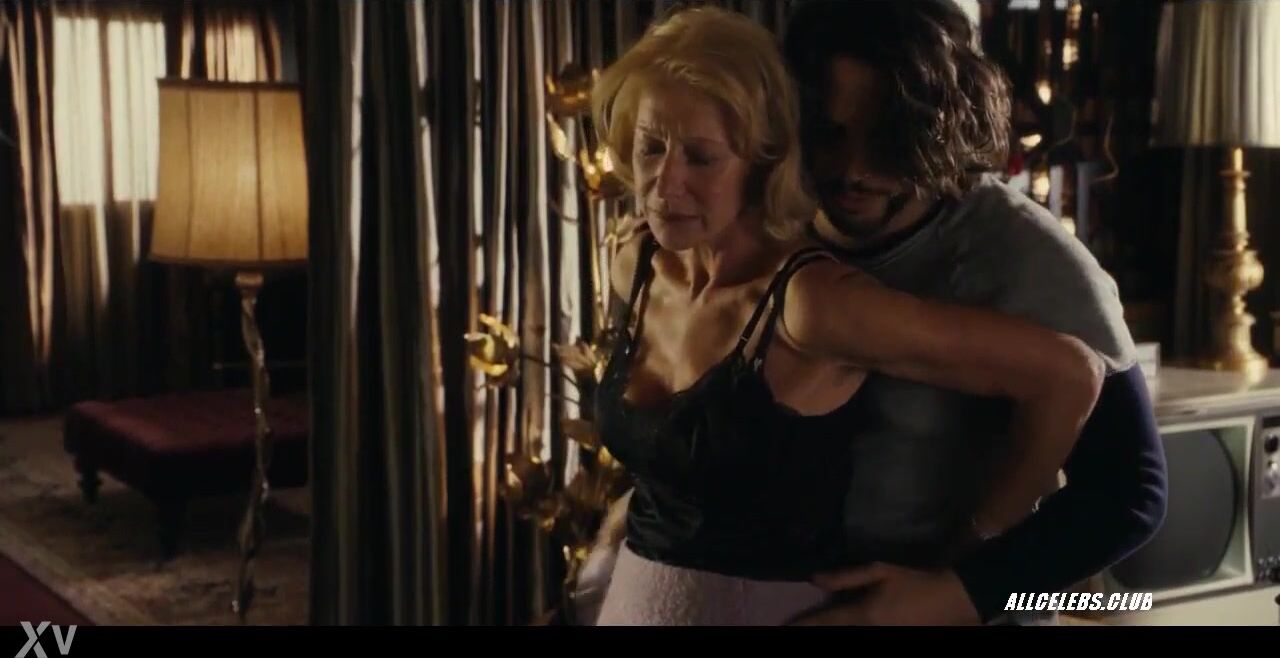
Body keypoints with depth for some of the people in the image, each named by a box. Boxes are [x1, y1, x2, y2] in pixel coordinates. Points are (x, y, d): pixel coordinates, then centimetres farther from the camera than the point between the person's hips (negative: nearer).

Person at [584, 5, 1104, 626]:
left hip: (774, 603, -6)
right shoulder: (634, 266, -5)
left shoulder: (814, 302, -25)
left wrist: (974, 539, -15)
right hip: (637, 592, 6)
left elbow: (1067, 372, -25)